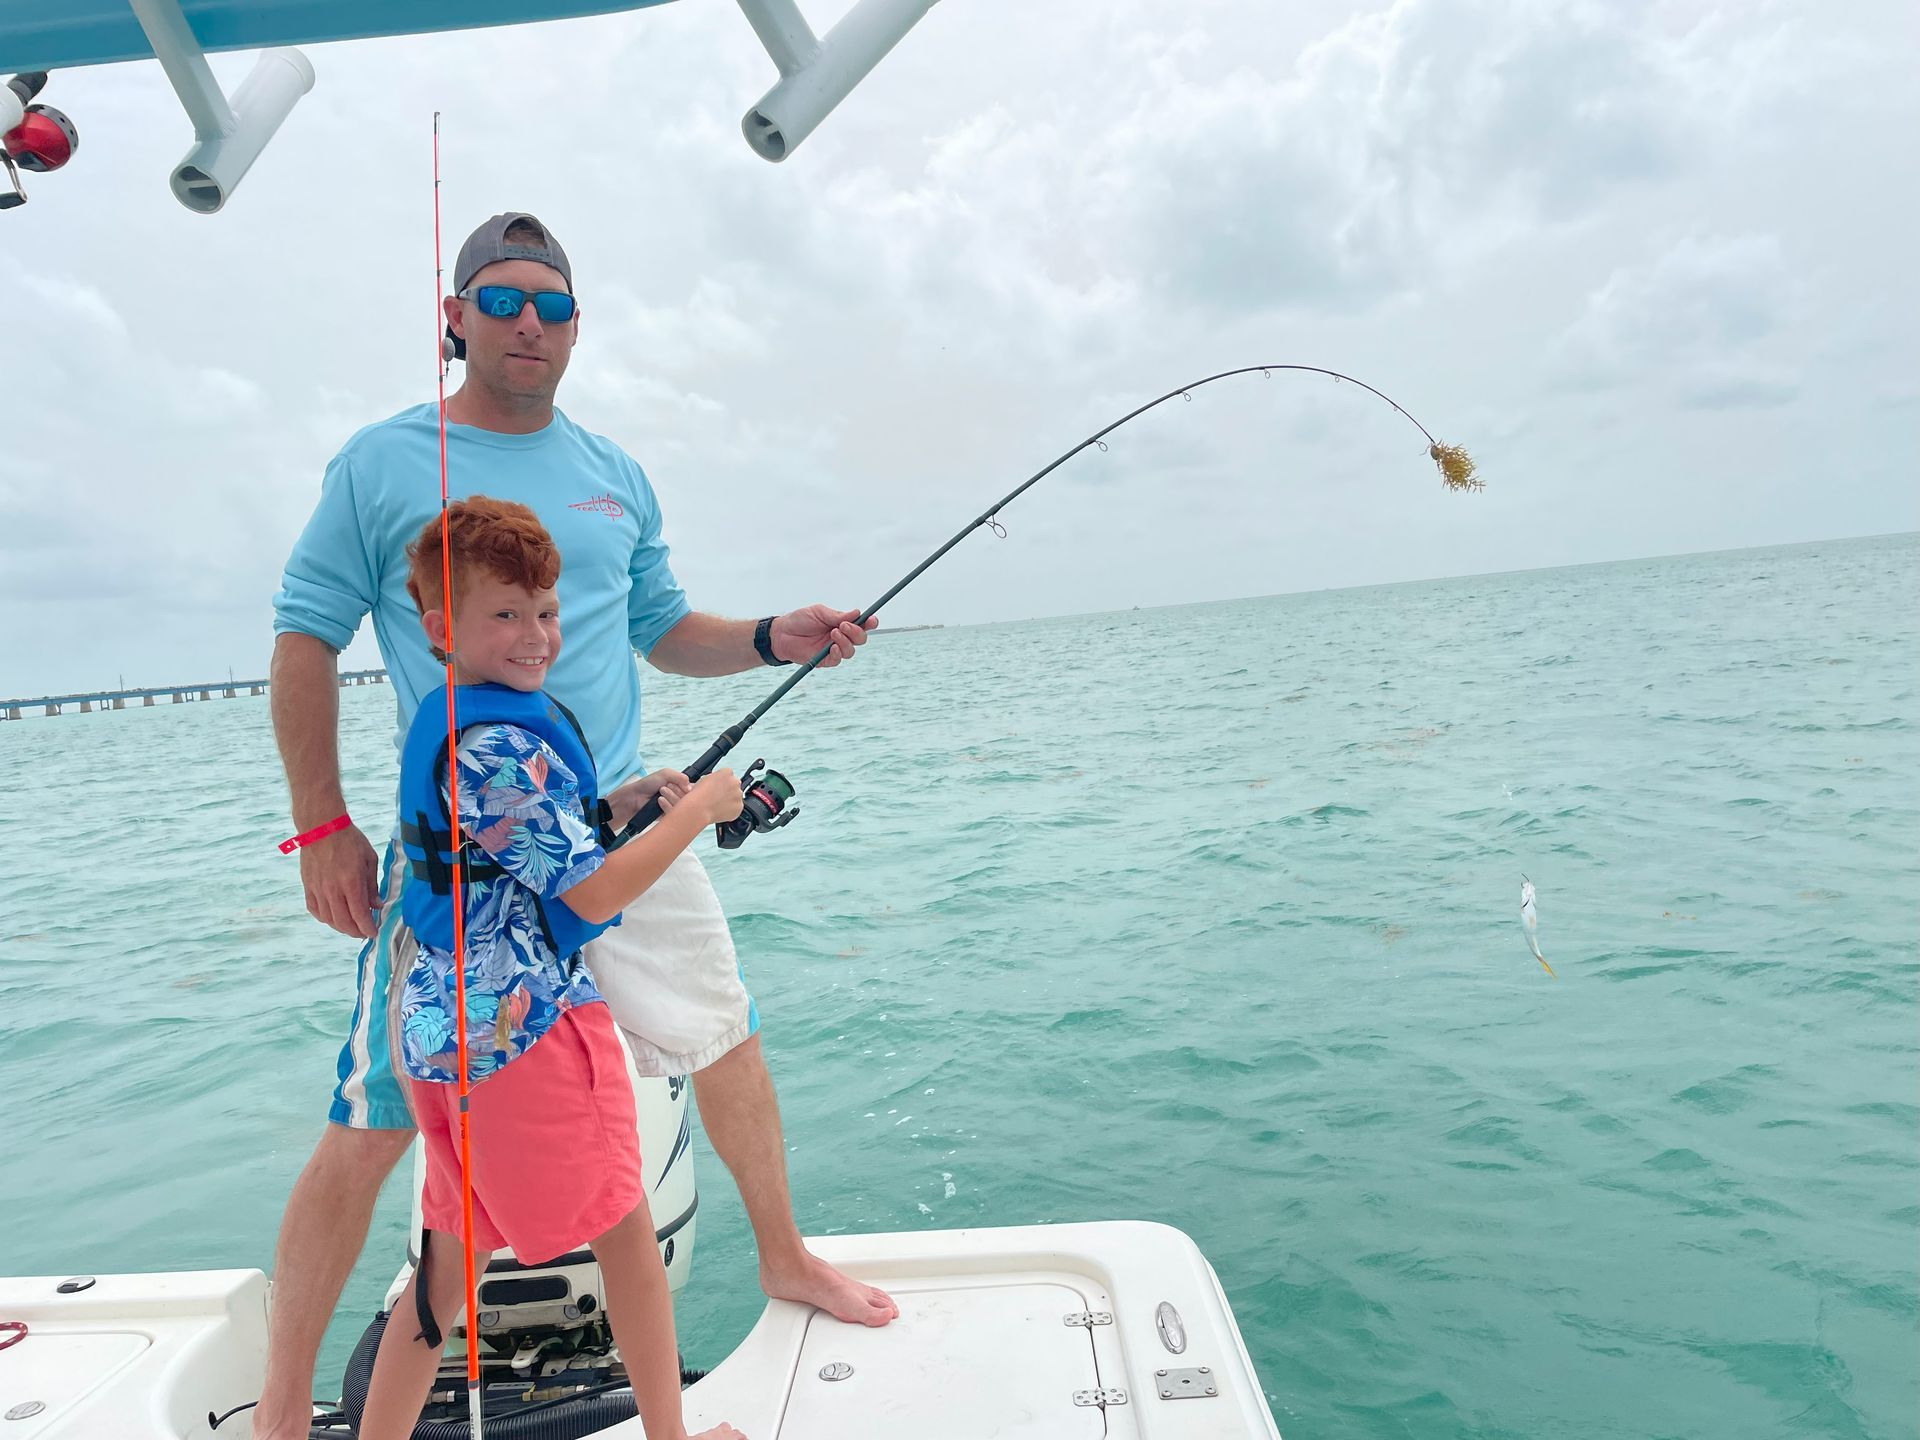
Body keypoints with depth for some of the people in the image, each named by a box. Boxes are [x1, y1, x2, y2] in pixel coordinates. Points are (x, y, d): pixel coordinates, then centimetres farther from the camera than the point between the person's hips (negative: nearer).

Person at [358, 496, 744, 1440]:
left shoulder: (438, 726, 11)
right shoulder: (504, 742, -20)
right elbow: (592, 894, -19)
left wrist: (621, 802, 9)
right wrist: (700, 807, -9)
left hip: (444, 1033, 9)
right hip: (528, 1025, -9)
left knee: (452, 1258, 20)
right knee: (627, 1234, 10)